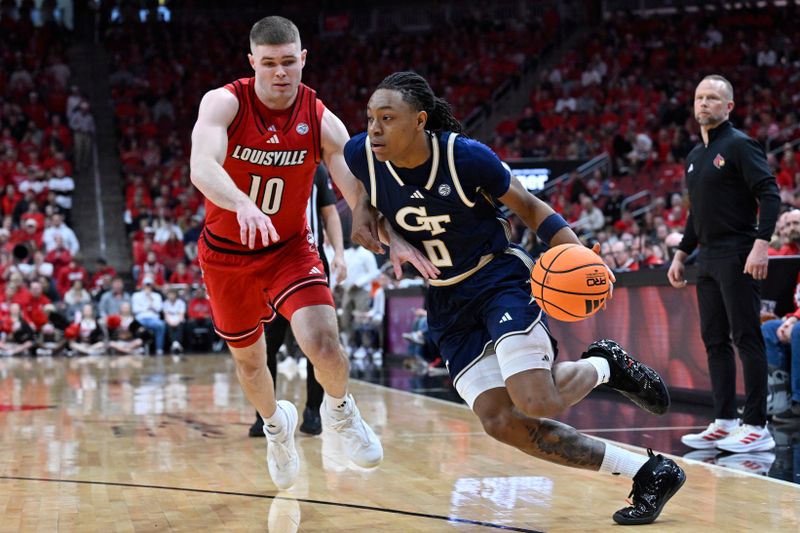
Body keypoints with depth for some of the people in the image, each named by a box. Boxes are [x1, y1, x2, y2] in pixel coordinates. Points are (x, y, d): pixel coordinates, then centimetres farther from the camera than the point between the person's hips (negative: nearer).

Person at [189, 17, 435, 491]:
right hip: (227, 253, 0)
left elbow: (361, 194, -15)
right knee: (248, 359, 15)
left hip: (291, 248, 0)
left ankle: (340, 409, 12)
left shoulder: (322, 123, -14)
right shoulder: (224, 103, -19)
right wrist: (243, 205, -57)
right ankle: (276, 423, 49)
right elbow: (201, 167, -37)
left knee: (323, 343, -22)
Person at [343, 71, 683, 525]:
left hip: (501, 278, -5)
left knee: (536, 404, -23)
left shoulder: (466, 155, -20)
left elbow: (529, 206, -7)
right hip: (447, 304, 5)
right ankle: (648, 473, 1)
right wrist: (391, 240, -10)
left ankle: (604, 364, 12)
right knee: (501, 422, -8)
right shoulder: (361, 156, -11)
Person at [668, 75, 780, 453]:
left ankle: (757, 426, -4)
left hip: (738, 258, -8)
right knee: (714, 340, 8)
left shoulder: (740, 145, -7)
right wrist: (680, 255, 20)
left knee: (746, 338, -7)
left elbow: (770, 195, -14)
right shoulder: (694, 156, 18)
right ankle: (725, 422, 13)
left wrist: (761, 244, -24)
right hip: (708, 258, 8)